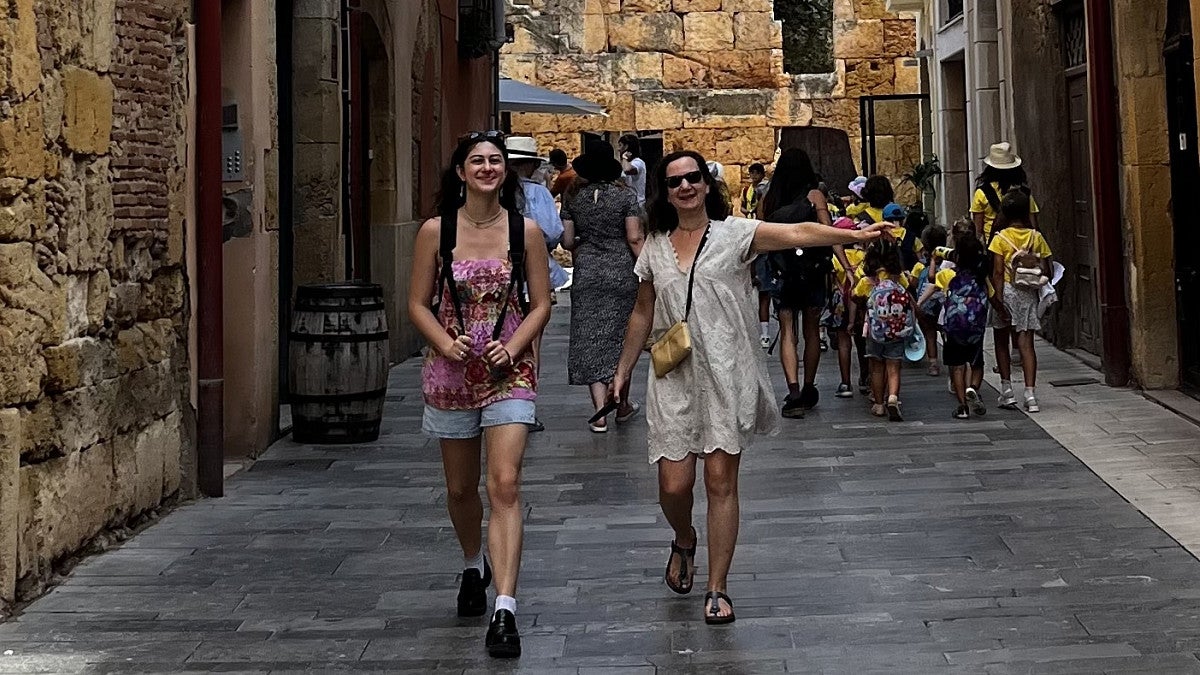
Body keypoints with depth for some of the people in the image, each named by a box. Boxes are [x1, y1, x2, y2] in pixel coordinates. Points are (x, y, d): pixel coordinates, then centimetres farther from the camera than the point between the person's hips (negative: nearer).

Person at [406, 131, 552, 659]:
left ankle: (505, 609, -18)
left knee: (505, 485, -15)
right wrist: (445, 343, -15)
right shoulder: (436, 231, 0)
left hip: (509, 373, -2)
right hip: (450, 372, 2)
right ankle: (473, 566, 44)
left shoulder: (526, 231, -1)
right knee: (461, 488, 15)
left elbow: (541, 304, 2)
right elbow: (418, 304, 3)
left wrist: (512, 347, -14)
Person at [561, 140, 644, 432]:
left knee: (590, 342, 2)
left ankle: (600, 413, -6)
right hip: (621, 274, -1)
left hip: (586, 275, 1)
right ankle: (623, 405, 25)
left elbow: (567, 241, 2)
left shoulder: (573, 196, 1)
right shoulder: (625, 195, -4)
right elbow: (634, 238, -9)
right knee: (621, 339, 13)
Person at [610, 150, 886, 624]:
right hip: (674, 377, 2)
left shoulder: (734, 234, -1)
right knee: (674, 483, -2)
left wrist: (855, 235, -29)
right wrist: (623, 371, 20)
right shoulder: (655, 249, 10)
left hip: (727, 373, -2)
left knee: (721, 481, -1)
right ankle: (684, 542, 33)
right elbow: (643, 315, 18)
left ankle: (717, 589, 10)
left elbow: (797, 233, -15)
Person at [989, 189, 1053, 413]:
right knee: (1026, 343, 1)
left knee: (1002, 341, 14)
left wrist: (999, 300, -12)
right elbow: (1046, 271, 0)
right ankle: (1030, 394, -8)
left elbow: (998, 273, -11)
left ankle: (1007, 390, 13)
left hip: (1008, 291, -2)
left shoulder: (1000, 238, -6)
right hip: (1029, 294, 2)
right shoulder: (1037, 237, 2)